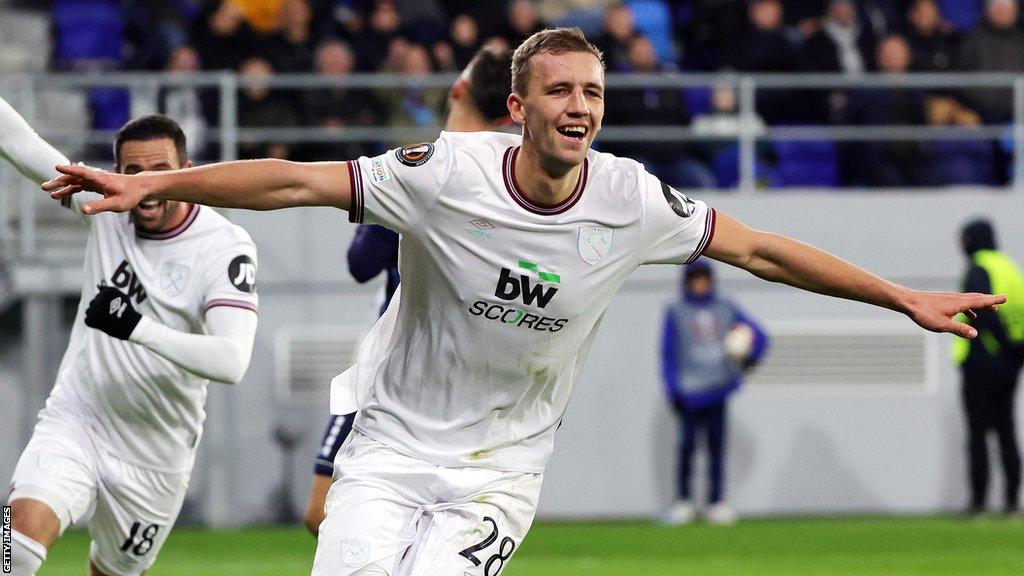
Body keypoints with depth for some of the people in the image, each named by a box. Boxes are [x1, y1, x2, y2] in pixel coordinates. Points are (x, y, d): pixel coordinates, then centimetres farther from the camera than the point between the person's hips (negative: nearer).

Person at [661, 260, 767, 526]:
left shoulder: (725, 309, 11)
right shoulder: (676, 314, 4)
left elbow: (758, 335, 10)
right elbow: (669, 354, 2)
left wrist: (749, 356, -11)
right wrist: (674, 391, -7)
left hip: (718, 389, 2)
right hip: (689, 391, -2)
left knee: (717, 445, 2)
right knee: (688, 444, -6)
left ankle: (717, 502, 4)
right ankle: (683, 501, 2)